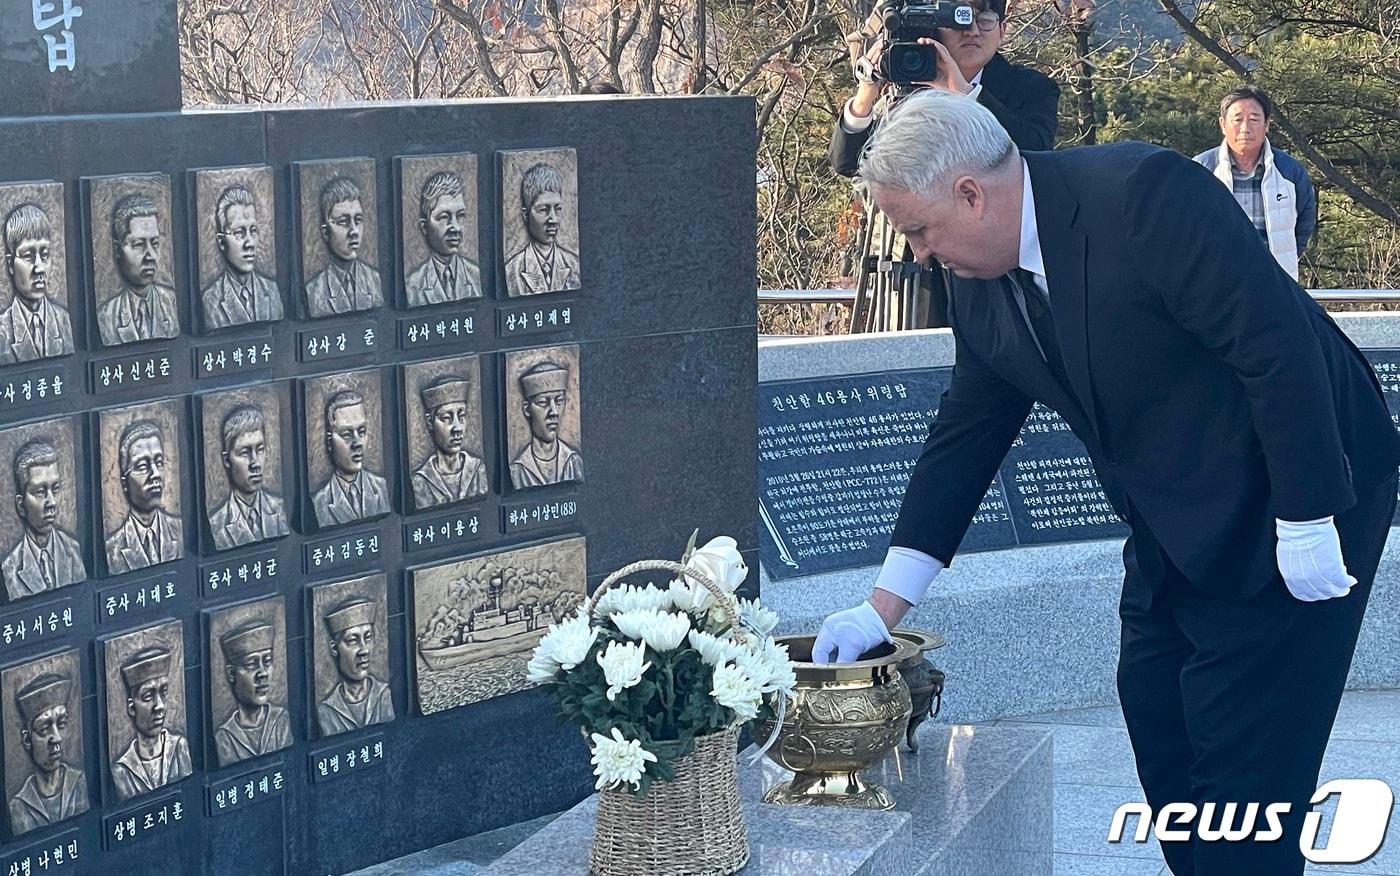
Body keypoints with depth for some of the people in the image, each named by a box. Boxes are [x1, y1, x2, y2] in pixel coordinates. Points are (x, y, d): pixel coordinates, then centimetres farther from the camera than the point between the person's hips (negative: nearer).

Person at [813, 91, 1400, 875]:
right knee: (1156, 719, 12)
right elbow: (965, 437, 8)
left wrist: (1307, 520, -24)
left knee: (1243, 751, -6)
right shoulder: (982, 288, 1)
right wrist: (886, 606, 7)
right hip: (1175, 528, 8)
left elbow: (1278, 346, -25)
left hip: (1294, 496, -8)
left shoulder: (1145, 194, -25)